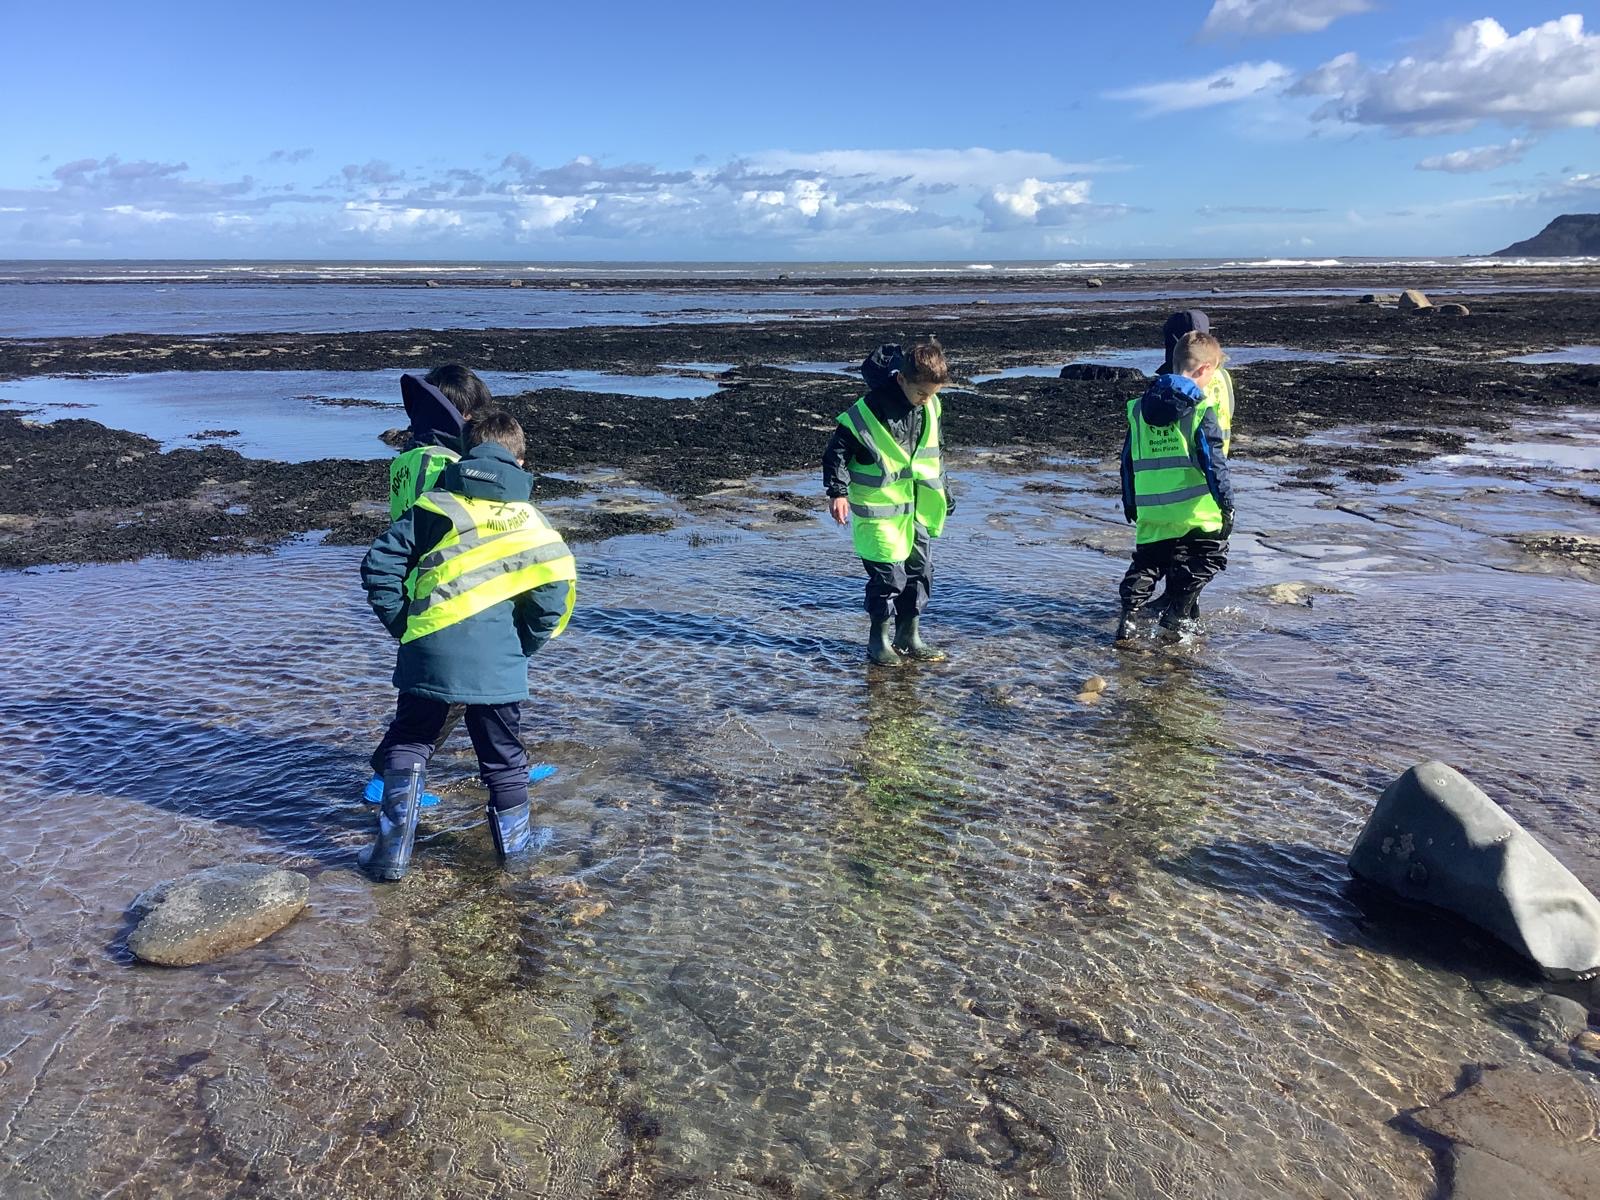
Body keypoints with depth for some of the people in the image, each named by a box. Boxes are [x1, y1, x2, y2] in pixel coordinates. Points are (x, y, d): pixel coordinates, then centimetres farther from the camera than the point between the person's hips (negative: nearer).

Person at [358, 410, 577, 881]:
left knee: (407, 747, 17)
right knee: (502, 754, 17)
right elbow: (556, 588, -3)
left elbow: (379, 566, 0)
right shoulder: (533, 522, 4)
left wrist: (402, 625, 10)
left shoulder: (434, 506, 3)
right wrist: (524, 643, 10)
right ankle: (514, 842, 30)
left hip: (429, 653, 0)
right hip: (497, 661, 0)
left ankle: (392, 852, 14)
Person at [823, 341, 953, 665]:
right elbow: (838, 449, -13)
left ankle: (908, 636, 24)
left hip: (918, 507, 7)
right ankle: (879, 638, 13)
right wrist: (838, 492, -20)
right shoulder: (869, 410, -20)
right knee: (888, 575, -5)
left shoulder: (929, 407, 1)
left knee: (920, 570, 11)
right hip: (880, 509, -7)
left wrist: (942, 489, 23)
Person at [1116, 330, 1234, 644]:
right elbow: (1213, 460, -12)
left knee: (1146, 563, 18)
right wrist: (1226, 500, -5)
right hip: (1194, 509, -4)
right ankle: (1177, 614, 9)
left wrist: (1129, 501, 22)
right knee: (1208, 557, 15)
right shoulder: (1199, 408, -10)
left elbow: (1128, 460, 13)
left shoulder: (1139, 407, 8)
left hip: (1151, 510, 5)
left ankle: (1129, 616, 4)